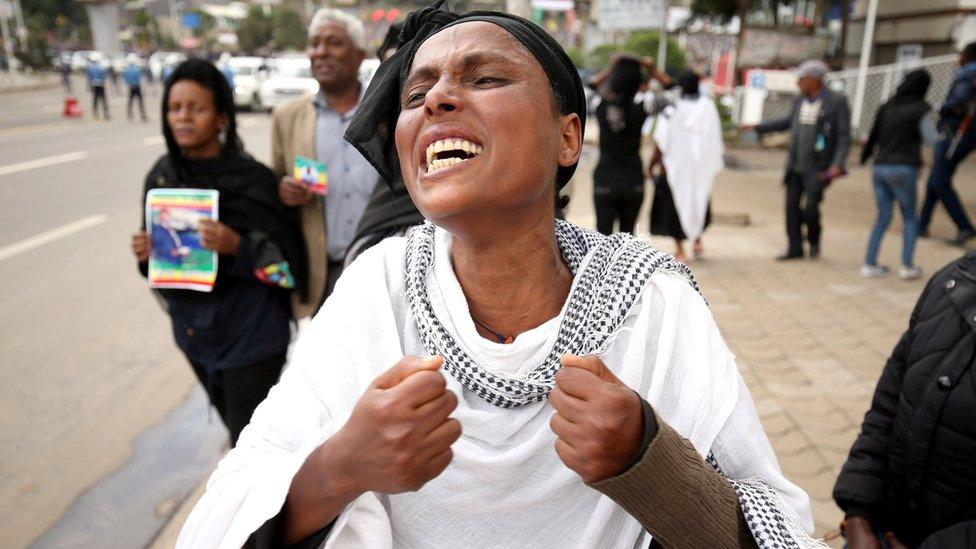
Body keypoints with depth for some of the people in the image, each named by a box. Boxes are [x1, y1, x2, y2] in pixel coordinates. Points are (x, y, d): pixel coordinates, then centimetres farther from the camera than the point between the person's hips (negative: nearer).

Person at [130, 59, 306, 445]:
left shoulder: (251, 178, -15)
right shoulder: (162, 175, 0)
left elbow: (285, 255, -12)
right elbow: (159, 250, 12)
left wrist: (238, 246, -29)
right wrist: (145, 253, -10)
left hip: (250, 333, -6)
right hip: (194, 328, 6)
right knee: (232, 423, 24)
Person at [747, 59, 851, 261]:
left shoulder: (836, 101, -9)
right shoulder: (801, 100, 8)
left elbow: (844, 136, -10)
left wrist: (838, 164, -22)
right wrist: (758, 128, 25)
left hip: (817, 168, -6)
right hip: (795, 166, 6)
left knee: (810, 208, -5)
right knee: (792, 206, 4)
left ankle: (814, 240, 24)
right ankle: (795, 249, 15)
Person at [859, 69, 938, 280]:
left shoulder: (887, 107, 8)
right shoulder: (921, 110, -5)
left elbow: (873, 134, 14)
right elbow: (931, 139, -2)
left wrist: (864, 156, 30)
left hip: (880, 168, 4)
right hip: (903, 169, -4)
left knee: (883, 217, 14)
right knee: (910, 217, 11)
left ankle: (869, 264, 10)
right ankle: (907, 265, 7)